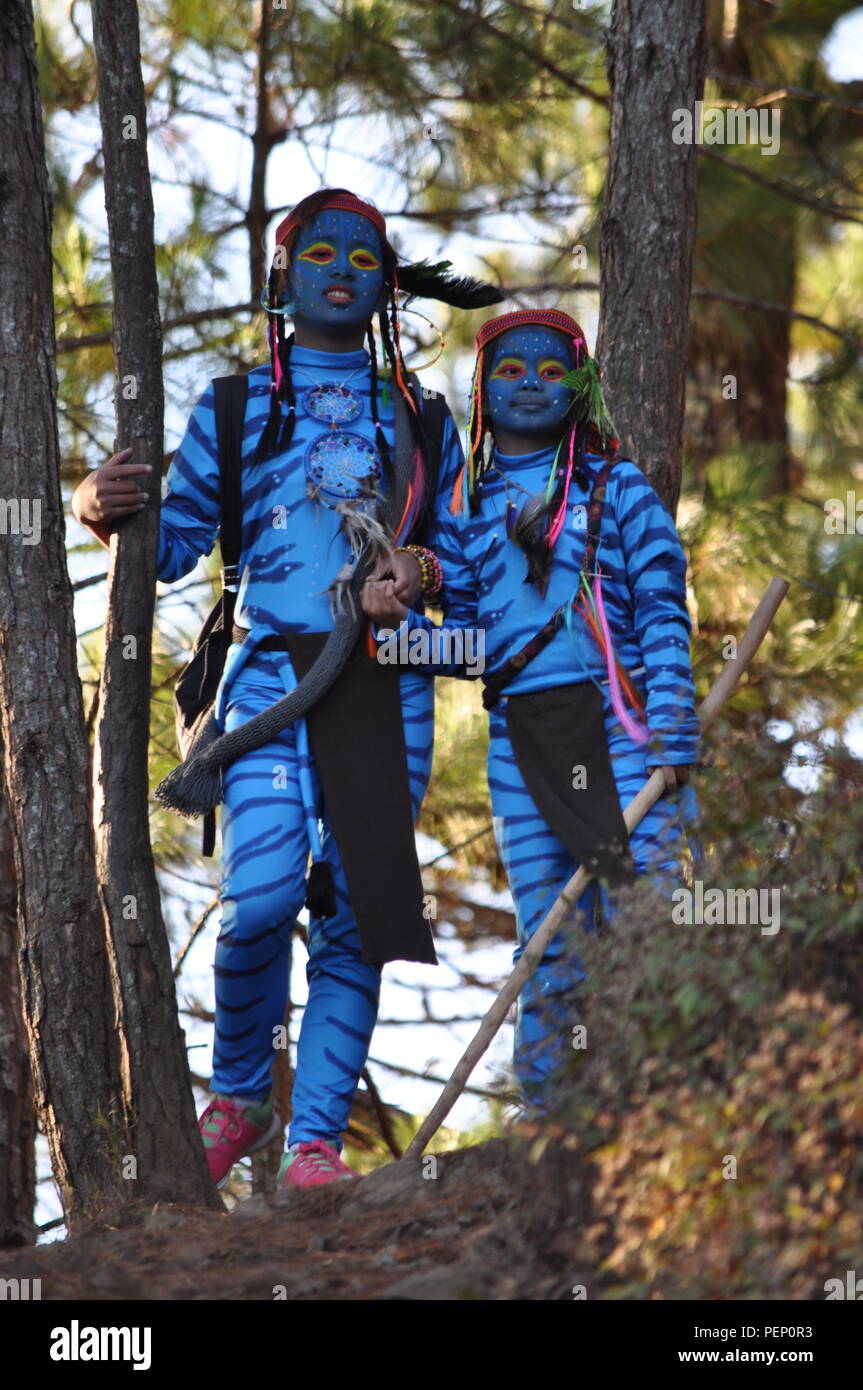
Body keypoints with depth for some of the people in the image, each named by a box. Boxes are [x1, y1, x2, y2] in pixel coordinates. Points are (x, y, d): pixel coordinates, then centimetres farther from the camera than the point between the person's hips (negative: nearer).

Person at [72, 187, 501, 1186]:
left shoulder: (420, 420, 18)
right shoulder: (235, 408, 13)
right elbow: (173, 544, 10)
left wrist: (424, 572, -3)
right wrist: (108, 511, -11)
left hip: (386, 686, 2)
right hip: (272, 672, -2)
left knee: (354, 917, -4)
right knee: (262, 899, -17)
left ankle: (315, 1138, 0)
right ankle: (237, 1096, 7)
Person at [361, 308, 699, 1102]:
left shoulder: (618, 488, 8)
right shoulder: (465, 508, 15)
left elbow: (664, 617, 1)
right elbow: (468, 643, 14)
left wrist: (669, 737, -10)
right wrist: (399, 622, -7)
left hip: (618, 727, -3)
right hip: (520, 742, 3)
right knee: (548, 945, 2)